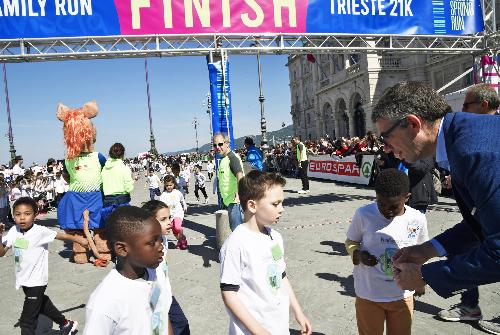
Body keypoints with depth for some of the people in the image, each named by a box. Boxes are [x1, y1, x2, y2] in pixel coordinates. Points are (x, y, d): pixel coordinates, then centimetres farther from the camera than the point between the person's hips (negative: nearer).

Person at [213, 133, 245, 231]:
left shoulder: (232, 157, -15)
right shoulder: (224, 159, 16)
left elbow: (240, 175, -30)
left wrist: (238, 194, -40)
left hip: (235, 200, -10)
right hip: (229, 200, 10)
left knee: (236, 227, -5)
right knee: (234, 226, 18)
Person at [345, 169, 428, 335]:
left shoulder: (417, 219, -9)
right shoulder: (363, 214, -16)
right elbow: (350, 242, -1)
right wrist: (358, 254, -21)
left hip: (402, 296, 2)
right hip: (368, 295, -1)